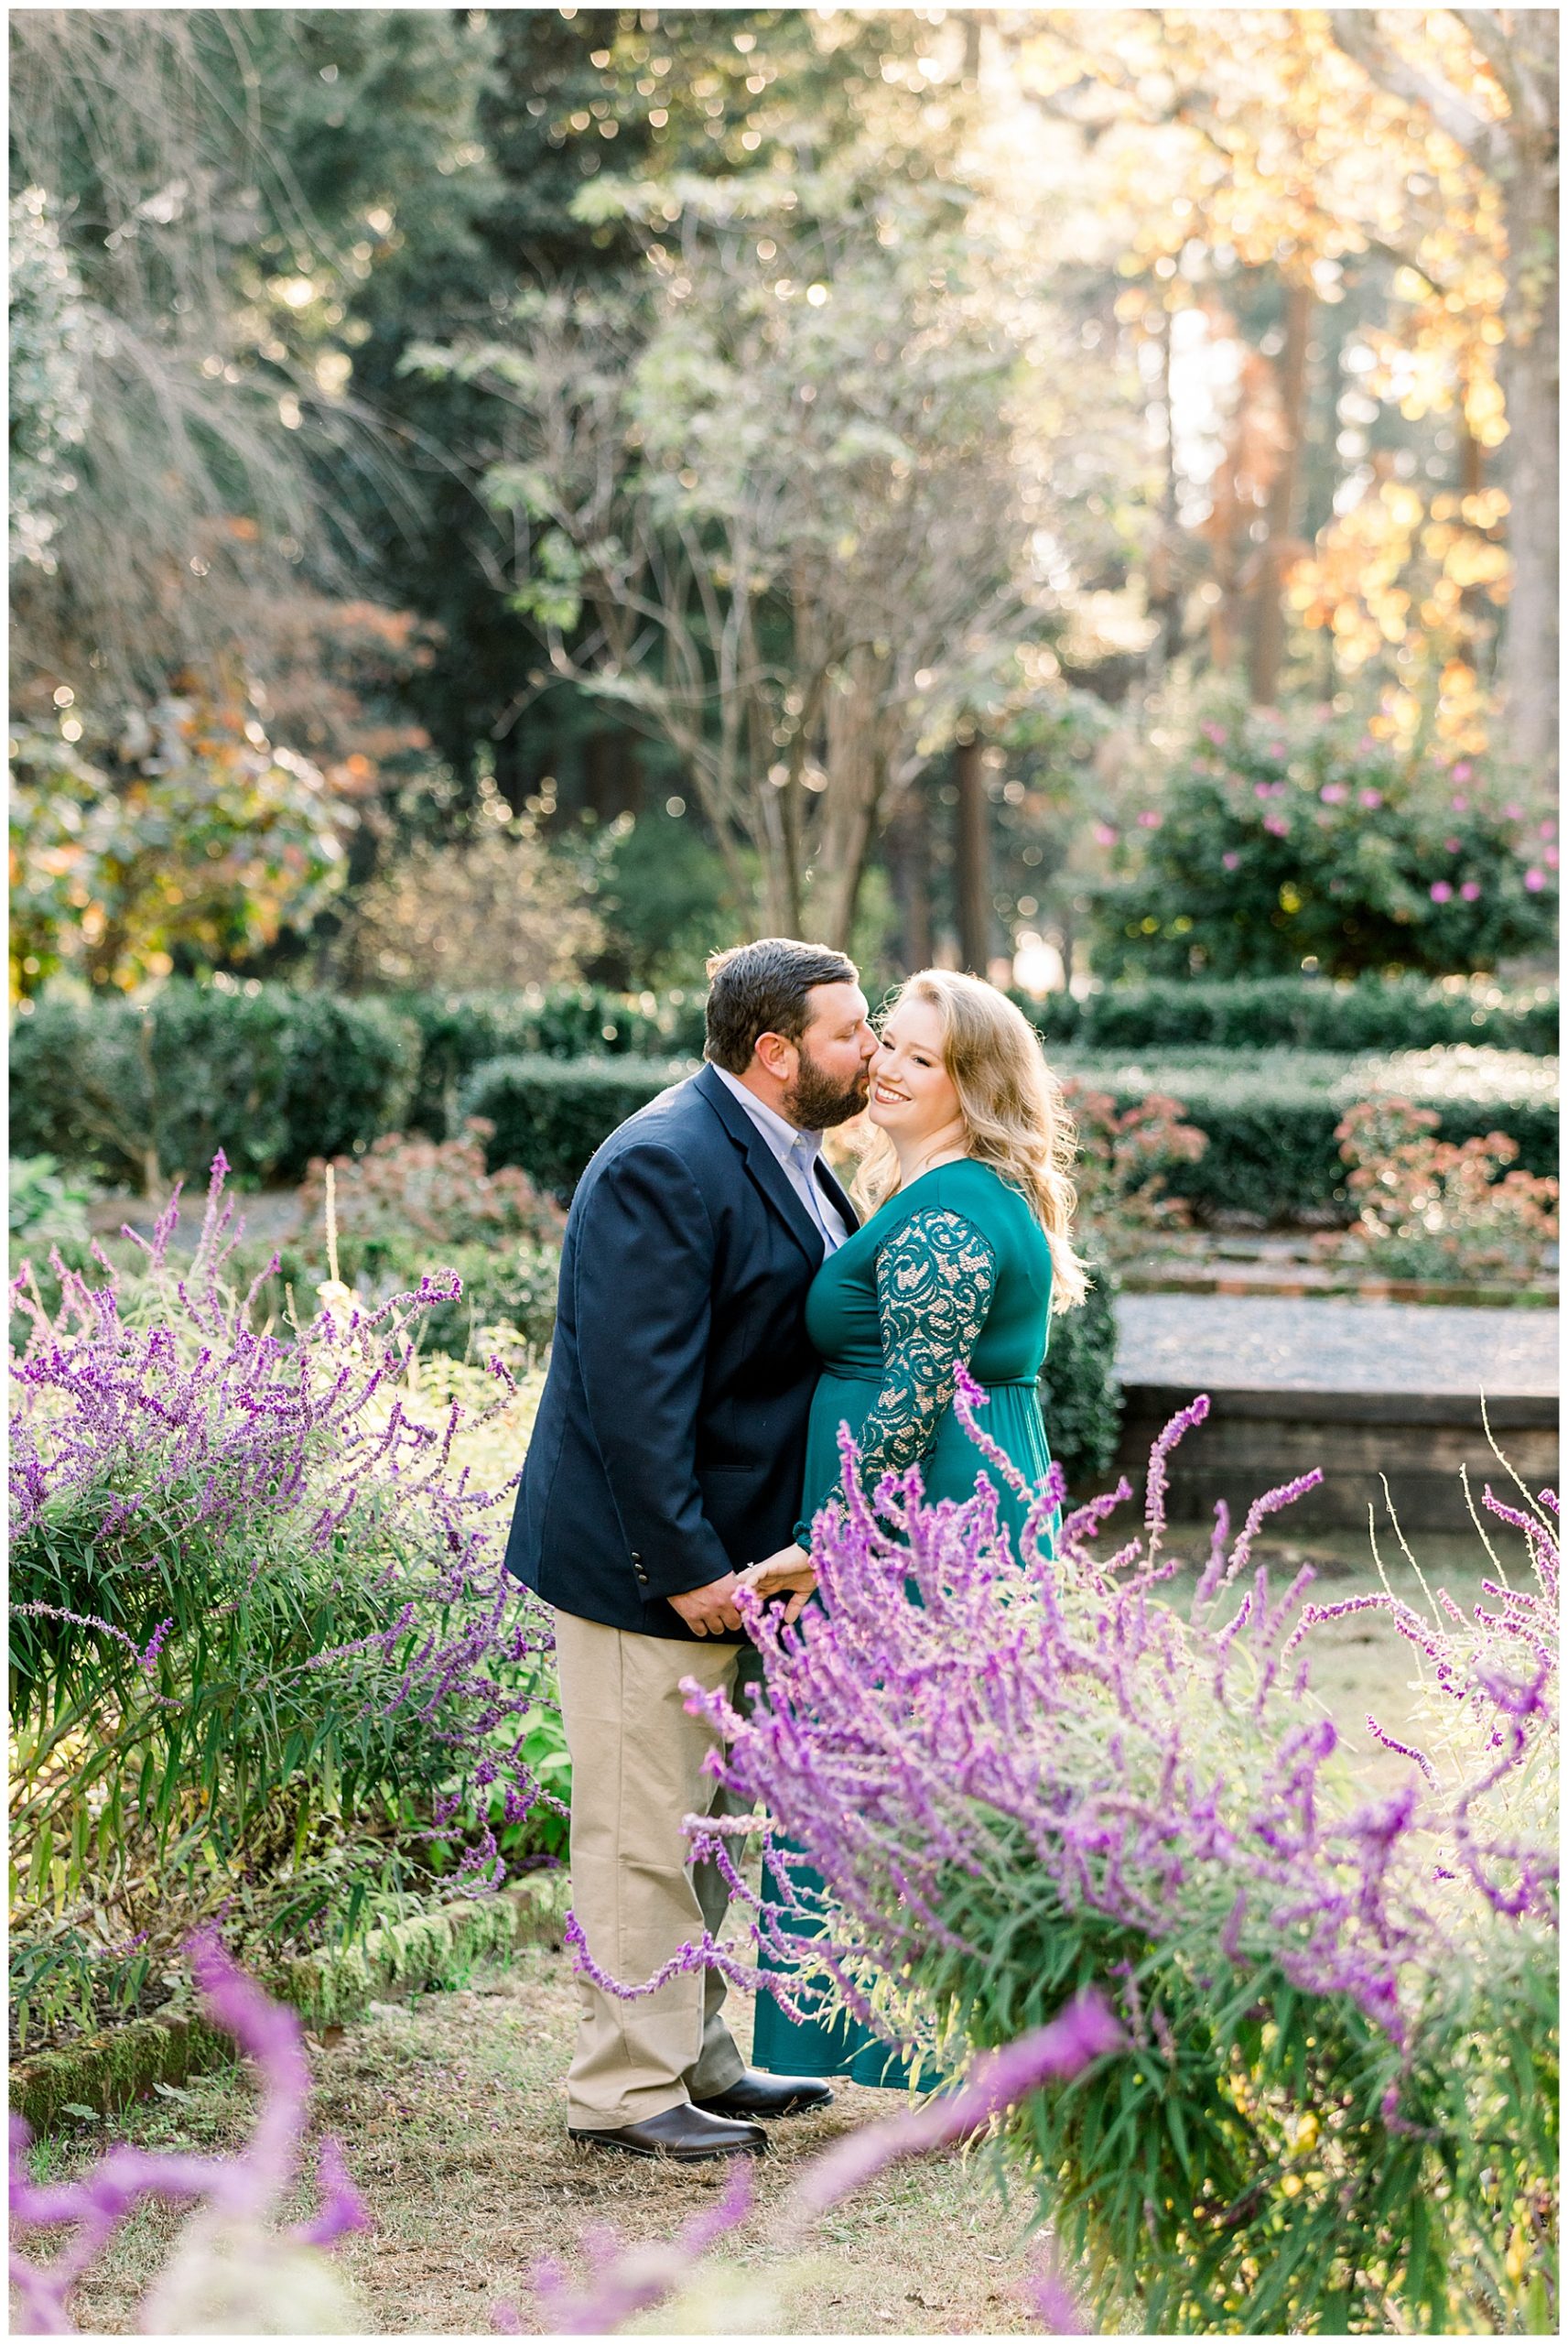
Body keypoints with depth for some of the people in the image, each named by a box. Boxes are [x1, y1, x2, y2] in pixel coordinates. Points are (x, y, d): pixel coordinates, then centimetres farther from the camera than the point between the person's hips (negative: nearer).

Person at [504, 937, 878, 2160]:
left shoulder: (783, 1154, 11)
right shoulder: (665, 1167, -21)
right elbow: (635, 1391, -25)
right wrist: (686, 1565, -24)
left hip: (720, 1552, 10)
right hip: (642, 1557, -10)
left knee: (701, 1822, 18)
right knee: (643, 1830, -1)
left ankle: (695, 2059, 30)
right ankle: (625, 2090, 8)